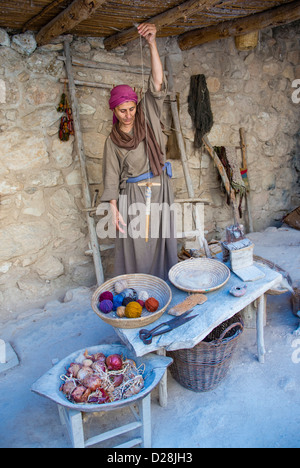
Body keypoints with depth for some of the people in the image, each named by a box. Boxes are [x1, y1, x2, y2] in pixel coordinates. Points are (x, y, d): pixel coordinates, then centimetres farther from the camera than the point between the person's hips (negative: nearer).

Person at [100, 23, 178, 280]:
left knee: (162, 243, 9)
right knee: (135, 248, 1)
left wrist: (153, 43, -17)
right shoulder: (112, 141, 2)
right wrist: (114, 210, -9)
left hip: (160, 191, 2)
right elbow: (112, 178, -1)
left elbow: (158, 83, -6)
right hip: (132, 196, -2)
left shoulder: (148, 118, 6)